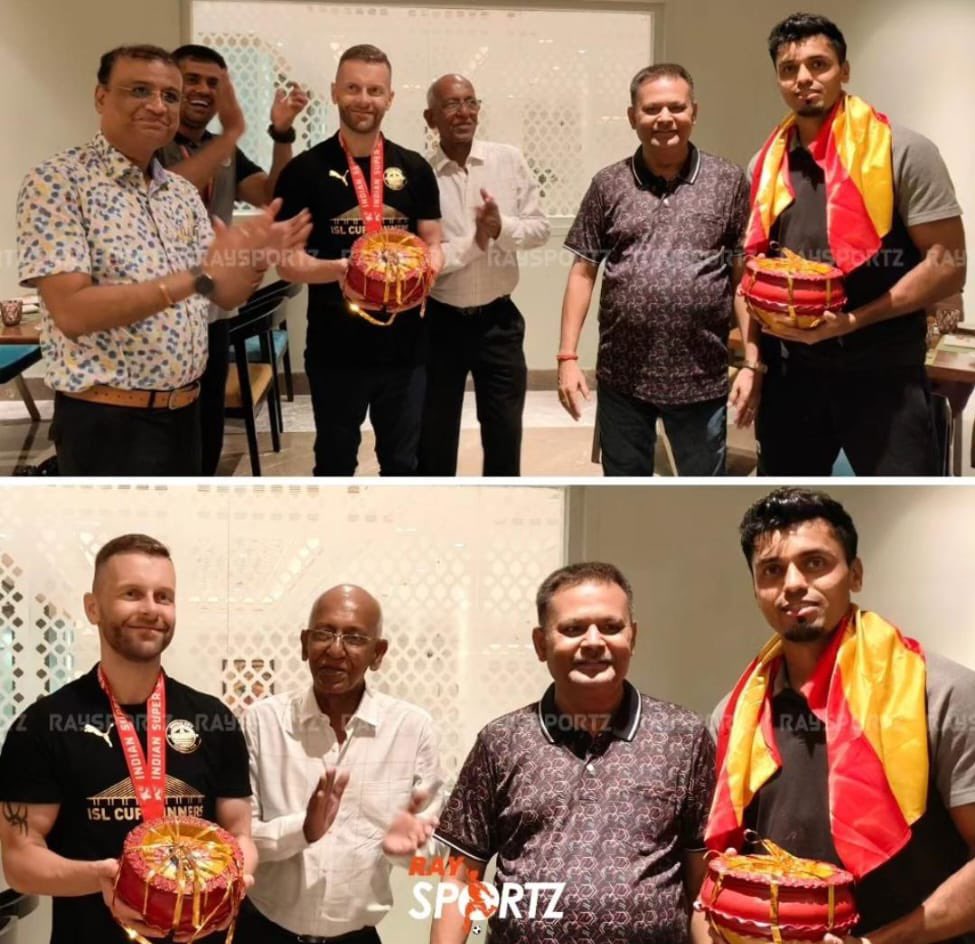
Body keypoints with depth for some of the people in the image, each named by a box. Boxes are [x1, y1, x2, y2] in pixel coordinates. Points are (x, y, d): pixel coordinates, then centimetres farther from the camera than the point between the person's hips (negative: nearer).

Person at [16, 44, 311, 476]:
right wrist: (197, 278, -25)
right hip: (107, 422, -7)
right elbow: (71, 312, -22)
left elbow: (223, 294, 10)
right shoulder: (56, 181, -11)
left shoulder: (183, 192, 10)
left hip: (184, 413, 7)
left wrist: (258, 257, -12)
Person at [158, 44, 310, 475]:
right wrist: (232, 132, -33)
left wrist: (282, 133, -17)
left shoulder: (225, 151, 11)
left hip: (211, 317, 6)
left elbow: (273, 197, -2)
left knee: (207, 437, 15)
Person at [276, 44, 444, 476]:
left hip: (404, 345, 2)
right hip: (335, 349, -2)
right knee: (335, 462, 12)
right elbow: (287, 260, -4)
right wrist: (339, 268, -24)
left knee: (402, 461, 13)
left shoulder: (414, 169, 4)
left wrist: (427, 266, -14)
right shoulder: (305, 170, -4)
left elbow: (432, 244, 10)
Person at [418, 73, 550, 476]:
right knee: (435, 433, 11)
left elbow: (540, 227, -1)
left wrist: (502, 226, -20)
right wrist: (474, 240, -24)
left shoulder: (509, 159, -2)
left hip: (499, 320, 2)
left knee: (504, 430, 12)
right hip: (440, 322, -2)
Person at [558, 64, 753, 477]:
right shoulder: (609, 184, 3)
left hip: (701, 378, -1)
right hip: (622, 378, 1)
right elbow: (583, 272, 6)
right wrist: (568, 356, 0)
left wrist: (751, 364, -5)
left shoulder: (728, 182, 0)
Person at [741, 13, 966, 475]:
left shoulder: (903, 152, -7)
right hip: (791, 369, 5)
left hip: (883, 371, -5)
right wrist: (753, 358, 3)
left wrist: (850, 321, -18)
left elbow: (947, 265, -11)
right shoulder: (766, 164, 9)